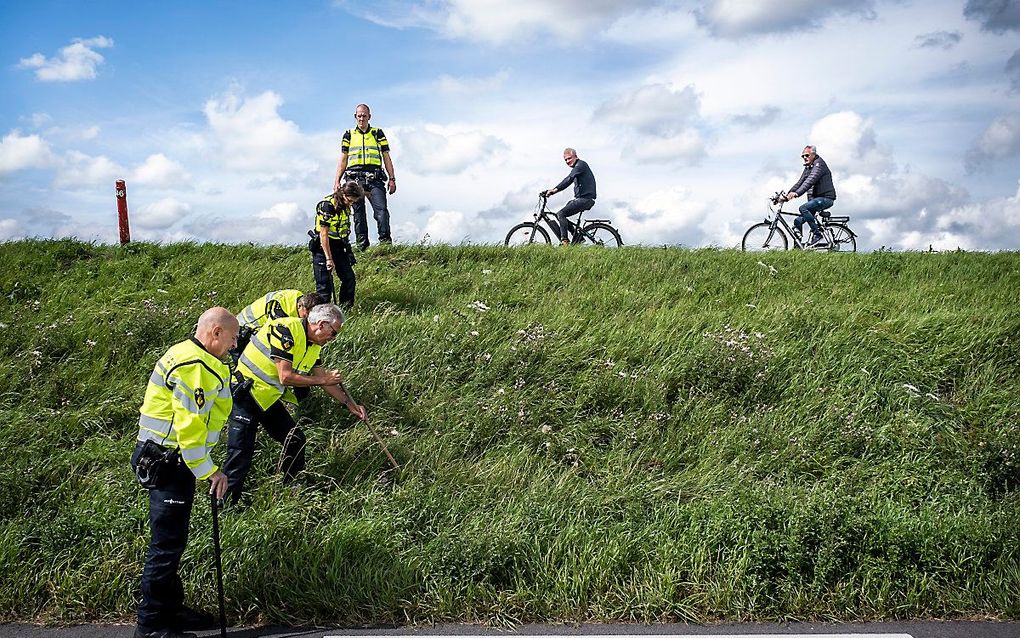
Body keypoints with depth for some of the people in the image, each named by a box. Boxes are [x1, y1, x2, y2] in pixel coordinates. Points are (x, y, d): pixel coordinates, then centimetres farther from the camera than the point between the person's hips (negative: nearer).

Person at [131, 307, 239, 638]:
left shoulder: (196, 360, 15)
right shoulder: (194, 367, -20)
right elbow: (189, 428, -23)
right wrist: (209, 472, -17)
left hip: (171, 460, 11)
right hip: (168, 463, -11)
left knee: (171, 540, 18)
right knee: (167, 542, -5)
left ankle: (170, 608, 29)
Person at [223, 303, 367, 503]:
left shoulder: (313, 345, 6)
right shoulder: (286, 330, -23)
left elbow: (323, 377, 16)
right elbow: (286, 377, -27)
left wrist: (350, 403, 13)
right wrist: (322, 379, -16)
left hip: (269, 398, 9)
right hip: (246, 395, -9)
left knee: (295, 440, 12)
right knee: (240, 456, -12)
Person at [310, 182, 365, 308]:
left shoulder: (346, 206, 3)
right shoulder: (327, 206, -22)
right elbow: (323, 234, -23)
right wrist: (329, 259, -25)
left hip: (339, 247, 8)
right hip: (323, 247, -8)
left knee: (349, 279, 5)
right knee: (324, 284, -8)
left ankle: (345, 310, 16)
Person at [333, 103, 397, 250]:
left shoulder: (378, 133, 15)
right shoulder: (349, 135, 16)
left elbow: (386, 157, 13)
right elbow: (343, 159, 15)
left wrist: (392, 179, 5)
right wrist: (337, 181, 7)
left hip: (374, 177, -1)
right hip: (354, 178, 1)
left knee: (381, 209, -15)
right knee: (358, 212, 0)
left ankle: (386, 241, -18)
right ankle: (362, 246, 2)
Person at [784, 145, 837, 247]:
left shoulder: (819, 164, -11)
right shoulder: (807, 168, 19)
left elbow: (810, 181, -26)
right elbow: (799, 183, 14)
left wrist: (797, 193, -38)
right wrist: (787, 195, -1)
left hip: (825, 198, -9)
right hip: (816, 199, 9)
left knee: (803, 208, -29)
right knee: (797, 222, 0)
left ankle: (818, 237, -27)